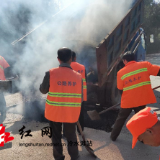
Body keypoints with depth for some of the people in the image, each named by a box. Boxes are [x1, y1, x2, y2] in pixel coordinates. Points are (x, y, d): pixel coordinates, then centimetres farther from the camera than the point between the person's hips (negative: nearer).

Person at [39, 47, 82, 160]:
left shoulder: (51, 73, -12)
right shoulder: (78, 76, -8)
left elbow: (43, 90, 2)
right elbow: (80, 97, -2)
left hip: (54, 112, 0)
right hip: (71, 114, 1)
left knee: (56, 137, 19)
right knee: (71, 137, 19)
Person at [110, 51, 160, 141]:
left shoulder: (121, 72, -3)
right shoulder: (145, 65, -6)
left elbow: (120, 90, 4)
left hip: (127, 101, 0)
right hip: (142, 100, 0)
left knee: (121, 119, 18)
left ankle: (113, 136, 29)